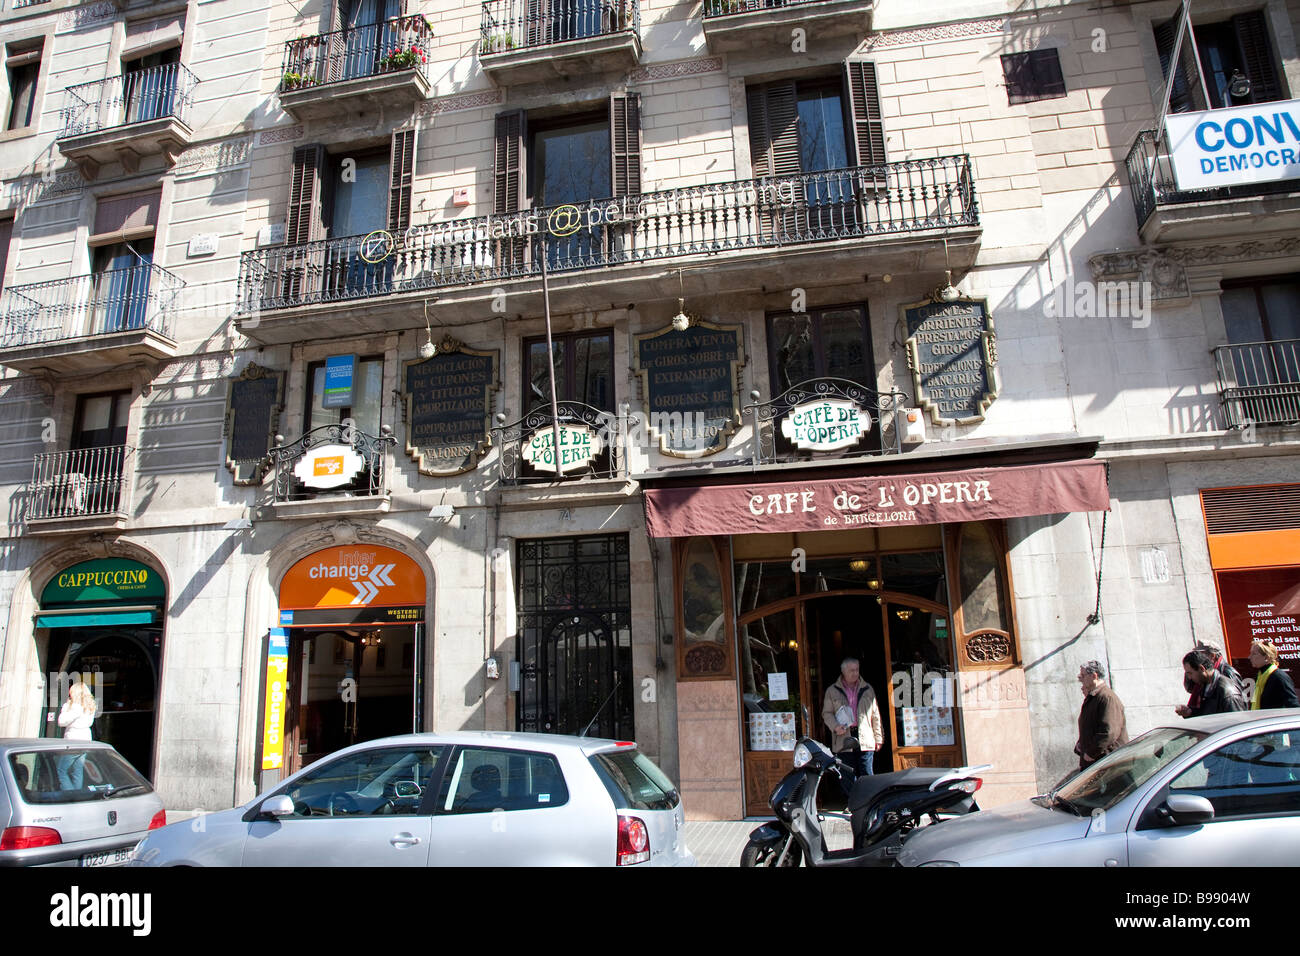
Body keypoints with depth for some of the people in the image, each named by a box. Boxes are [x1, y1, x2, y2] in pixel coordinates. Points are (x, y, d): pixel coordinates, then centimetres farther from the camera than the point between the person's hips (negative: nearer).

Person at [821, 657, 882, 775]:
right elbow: (827, 712, 9)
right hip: (843, 741, -1)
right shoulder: (832, 691, 9)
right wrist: (835, 726, -9)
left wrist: (878, 738, 11)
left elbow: (875, 715, 14)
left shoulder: (867, 689, 14)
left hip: (865, 741, 1)